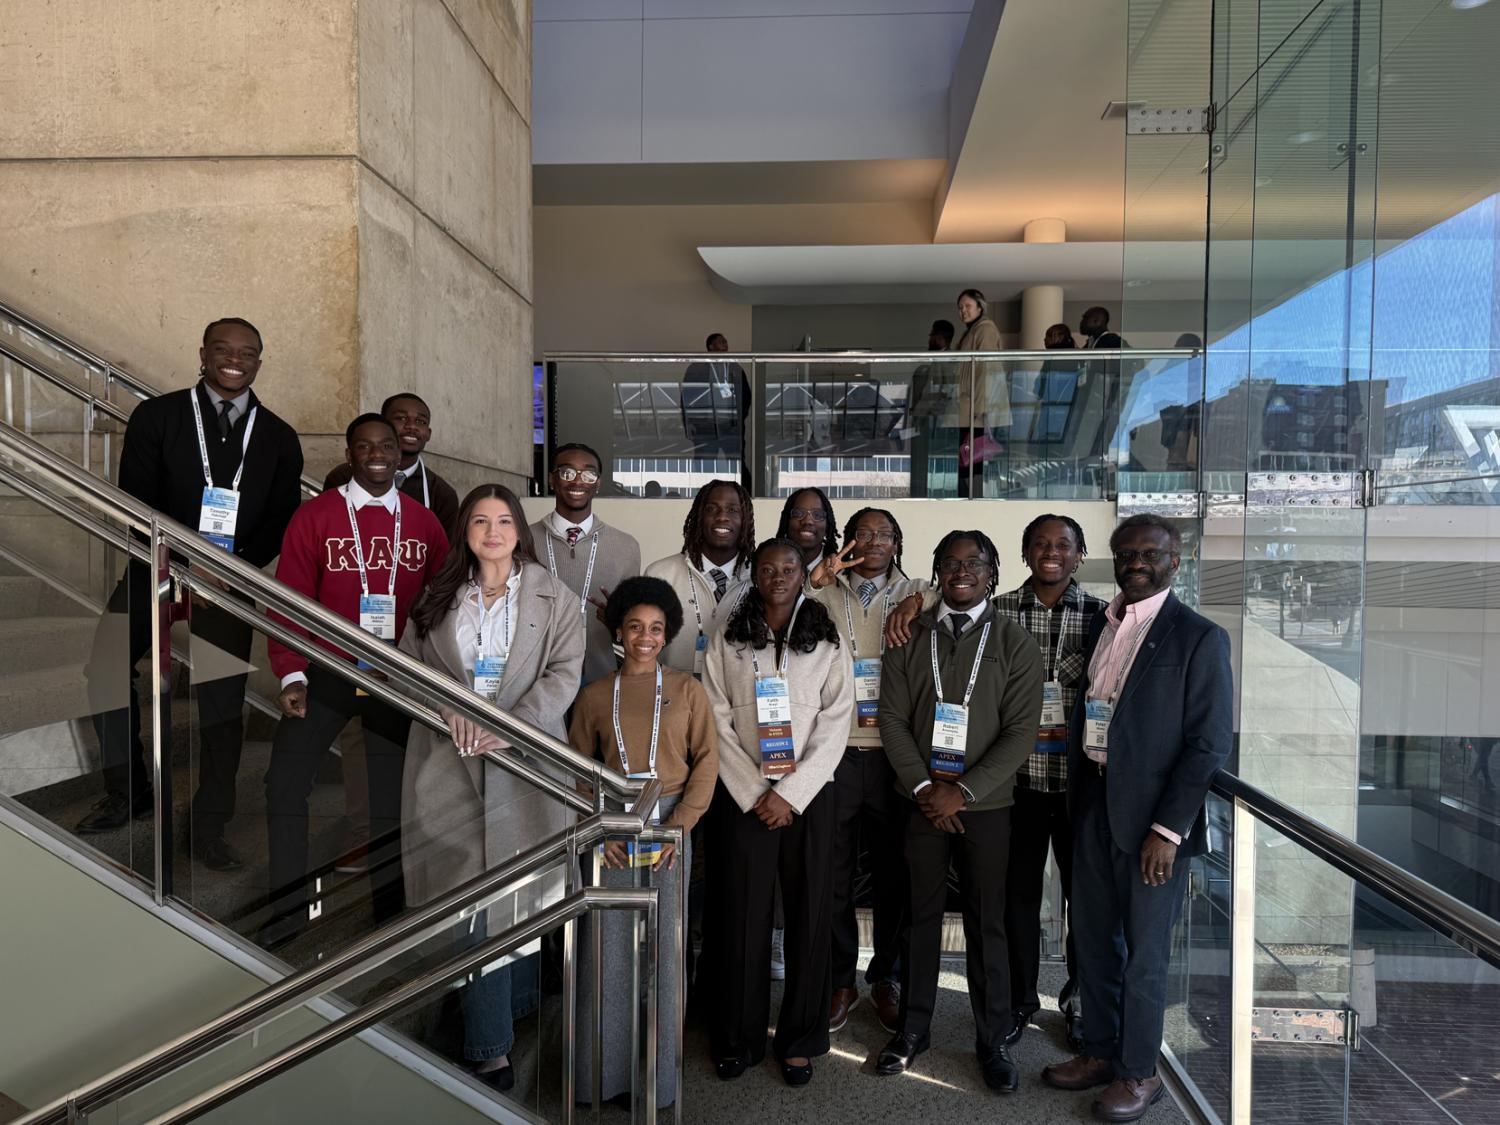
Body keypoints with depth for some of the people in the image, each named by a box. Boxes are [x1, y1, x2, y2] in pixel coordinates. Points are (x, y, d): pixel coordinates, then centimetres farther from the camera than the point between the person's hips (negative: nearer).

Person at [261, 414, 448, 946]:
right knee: (286, 784, -5)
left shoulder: (424, 523, 2)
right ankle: (288, 910, 14)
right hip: (327, 671, -1)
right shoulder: (315, 516, -3)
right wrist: (291, 675, -13)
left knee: (391, 796, 10)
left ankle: (388, 911, 25)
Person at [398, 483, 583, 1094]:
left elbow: (563, 673, -5)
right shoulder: (439, 596, 12)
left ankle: (490, 1039, 25)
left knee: (517, 888, 5)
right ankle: (493, 1042, 12)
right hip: (452, 758, 1)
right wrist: (446, 709, -11)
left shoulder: (553, 598, 3)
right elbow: (408, 660, 8)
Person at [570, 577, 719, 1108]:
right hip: (611, 832, 1)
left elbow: (706, 761, -1)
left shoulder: (687, 689, 3)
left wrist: (678, 825, -10)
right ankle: (606, 1069, 22)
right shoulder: (595, 695, 5)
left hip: (670, 828, -1)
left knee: (663, 946, 5)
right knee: (608, 948, 5)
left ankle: (659, 1071, 21)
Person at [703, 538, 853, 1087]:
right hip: (742, 797, 0)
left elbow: (834, 727, -3)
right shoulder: (726, 643, 4)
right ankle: (739, 1038, 20)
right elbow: (718, 724, -1)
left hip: (808, 798, 0)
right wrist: (754, 794, -9)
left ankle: (800, 1041, 20)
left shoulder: (828, 645, 3)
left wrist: (791, 795, -11)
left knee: (809, 916, 4)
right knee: (741, 917, 4)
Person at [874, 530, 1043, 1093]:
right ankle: (913, 1028, 26)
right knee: (922, 914, 11)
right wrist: (923, 787, -10)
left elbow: (1021, 730, -7)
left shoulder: (1014, 642, -2)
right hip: (923, 798, 1)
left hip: (986, 802, -1)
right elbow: (893, 718, 0)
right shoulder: (910, 635, 3)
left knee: (987, 922, 7)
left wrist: (963, 792, -13)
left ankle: (993, 1039, 23)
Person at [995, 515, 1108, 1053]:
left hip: (1079, 779, 0)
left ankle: (1079, 1001, 32)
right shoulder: (998, 612, -1)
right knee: (1019, 891, 12)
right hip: (1018, 777, 0)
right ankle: (1019, 999, 31)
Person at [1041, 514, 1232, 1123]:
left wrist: (1167, 829, -16)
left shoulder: (1199, 638, -10)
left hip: (1151, 812, -6)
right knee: (1093, 936, 16)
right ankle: (1099, 1051, 34)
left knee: (1144, 951, 8)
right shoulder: (1100, 624, 9)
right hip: (1092, 800, 6)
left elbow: (1210, 743, -12)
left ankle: (1138, 1072, 26)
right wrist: (1075, 794, 6)